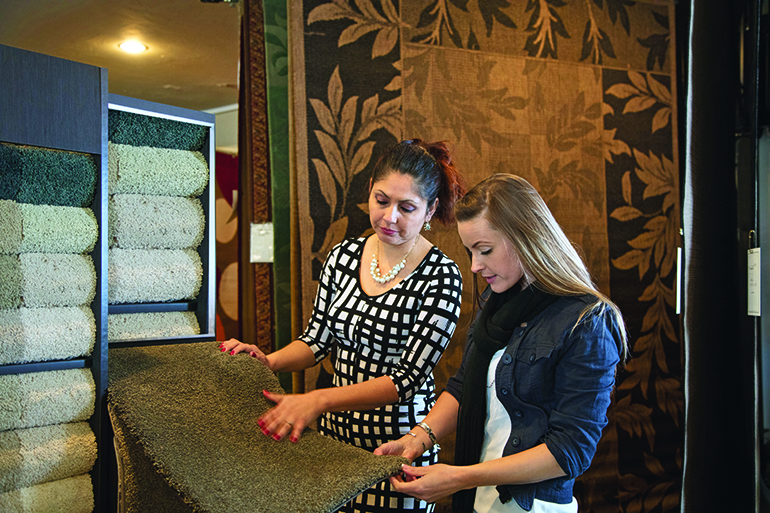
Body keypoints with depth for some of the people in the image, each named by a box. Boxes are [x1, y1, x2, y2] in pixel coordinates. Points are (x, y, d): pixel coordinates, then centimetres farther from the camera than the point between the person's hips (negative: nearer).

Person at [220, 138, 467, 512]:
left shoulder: (441, 275, -17)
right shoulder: (343, 256, -1)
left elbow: (408, 377, -22)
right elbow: (317, 340, 7)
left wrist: (320, 400, -32)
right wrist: (269, 362, -12)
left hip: (399, 444, -4)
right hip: (335, 432, 5)